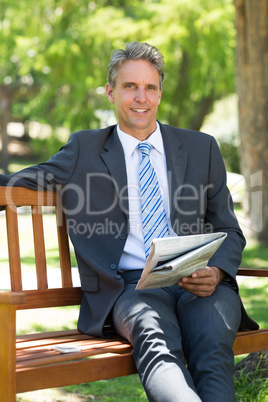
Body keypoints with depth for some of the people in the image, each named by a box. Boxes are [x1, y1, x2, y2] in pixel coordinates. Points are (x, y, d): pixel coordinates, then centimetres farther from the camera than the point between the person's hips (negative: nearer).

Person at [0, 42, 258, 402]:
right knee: (157, 344, -38)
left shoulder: (201, 148, 19)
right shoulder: (85, 149, 16)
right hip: (132, 285, -2)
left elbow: (229, 231, 18)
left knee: (213, 345, -35)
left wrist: (215, 272, -3)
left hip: (199, 284, 2)